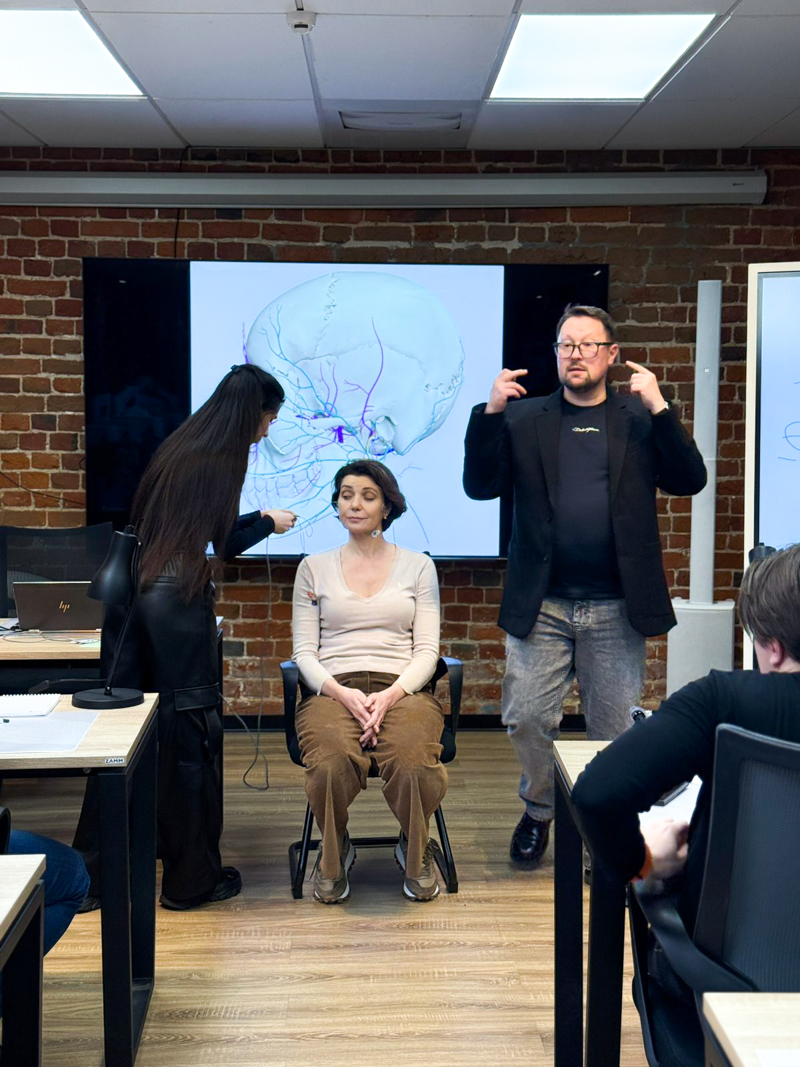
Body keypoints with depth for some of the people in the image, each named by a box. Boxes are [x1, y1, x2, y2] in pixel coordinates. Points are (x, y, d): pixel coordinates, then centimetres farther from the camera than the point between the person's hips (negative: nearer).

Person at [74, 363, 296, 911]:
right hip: (177, 595, -7)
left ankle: (90, 875, 17)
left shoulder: (179, 444, 17)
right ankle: (192, 877, 16)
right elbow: (222, 544, -5)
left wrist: (255, 520, 25)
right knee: (192, 732, 4)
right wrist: (267, 524, 12)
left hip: (128, 589, 8)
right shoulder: (223, 458, -6)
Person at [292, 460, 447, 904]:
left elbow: (426, 649, 8)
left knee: (413, 762, -35)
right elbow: (304, 651, 10)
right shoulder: (314, 567, 17)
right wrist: (342, 693, -10)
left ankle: (415, 850, -2)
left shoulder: (418, 566, 16)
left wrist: (391, 695, -12)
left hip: (402, 689, 0)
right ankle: (334, 852, -3)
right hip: (333, 689, 0)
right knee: (332, 763, -36)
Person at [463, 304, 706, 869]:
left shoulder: (641, 418, 6)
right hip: (541, 605, 1)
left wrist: (659, 408, -12)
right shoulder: (524, 419, 7)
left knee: (614, 727, 8)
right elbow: (480, 485, -1)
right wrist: (491, 412, -12)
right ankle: (539, 811, 27)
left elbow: (690, 480, -4)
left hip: (616, 608, 0)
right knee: (527, 718, 1)